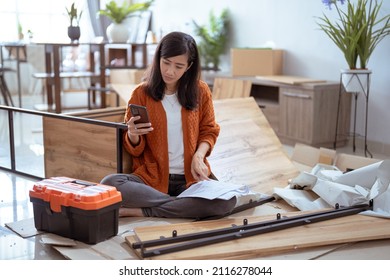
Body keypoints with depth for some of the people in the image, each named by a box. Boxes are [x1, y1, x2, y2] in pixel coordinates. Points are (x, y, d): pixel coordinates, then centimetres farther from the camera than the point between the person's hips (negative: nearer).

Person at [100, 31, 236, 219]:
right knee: (109, 183, -29)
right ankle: (183, 207, -20)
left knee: (227, 201, -30)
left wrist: (199, 156, -7)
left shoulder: (201, 91, 3)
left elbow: (209, 131, 14)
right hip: (152, 178, -1)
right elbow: (135, 150, 5)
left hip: (190, 178, 1)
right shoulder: (141, 93, 0)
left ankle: (140, 211, -19)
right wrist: (133, 135, -19)